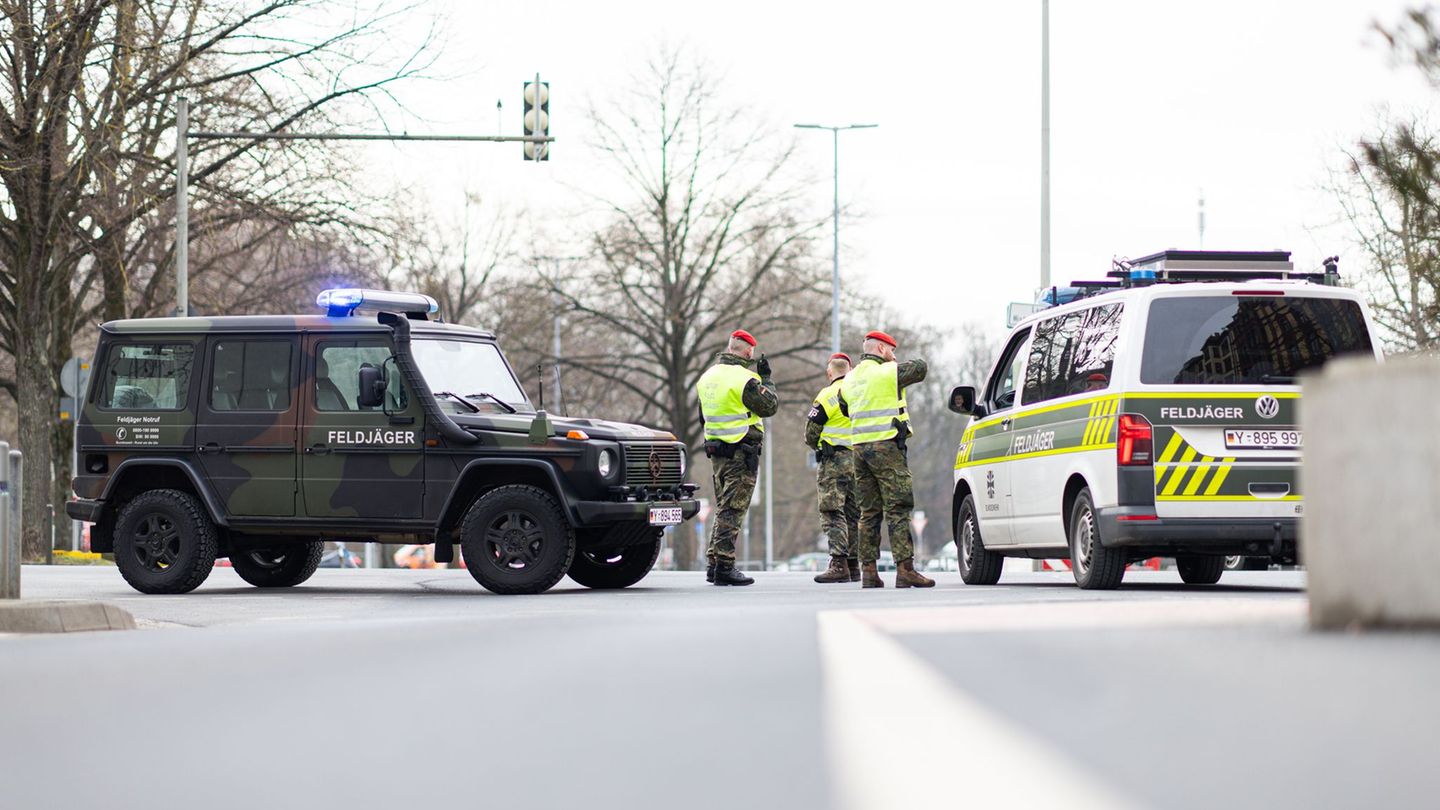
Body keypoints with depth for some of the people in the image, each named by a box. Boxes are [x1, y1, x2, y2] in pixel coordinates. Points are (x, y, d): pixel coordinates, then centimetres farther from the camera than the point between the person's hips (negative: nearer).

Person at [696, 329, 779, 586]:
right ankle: (724, 567, -9)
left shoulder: (708, 376, 11)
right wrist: (766, 379, 3)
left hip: (716, 450, 8)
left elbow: (703, 416, 21)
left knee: (723, 508, 17)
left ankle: (713, 562, 15)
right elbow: (770, 406, -7)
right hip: (741, 453, -8)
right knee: (732, 510, -7)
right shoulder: (744, 379, -16)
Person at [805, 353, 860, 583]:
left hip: (834, 460, -6)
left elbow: (811, 432, -6)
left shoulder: (828, 395, -9)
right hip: (860, 459, 6)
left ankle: (839, 564, -16)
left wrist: (817, 446, 14)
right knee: (853, 514, 12)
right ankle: (853, 564, 14)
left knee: (832, 512, -7)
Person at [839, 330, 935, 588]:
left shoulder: (849, 379, 16)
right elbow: (920, 368, 4)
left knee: (869, 512, 10)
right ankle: (904, 569, -14)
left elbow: (844, 408, 28)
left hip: (859, 447, 7)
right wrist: (898, 364, 20)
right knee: (898, 509, -8)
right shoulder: (888, 373, -7)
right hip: (886, 446, -7)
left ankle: (868, 570, 7)